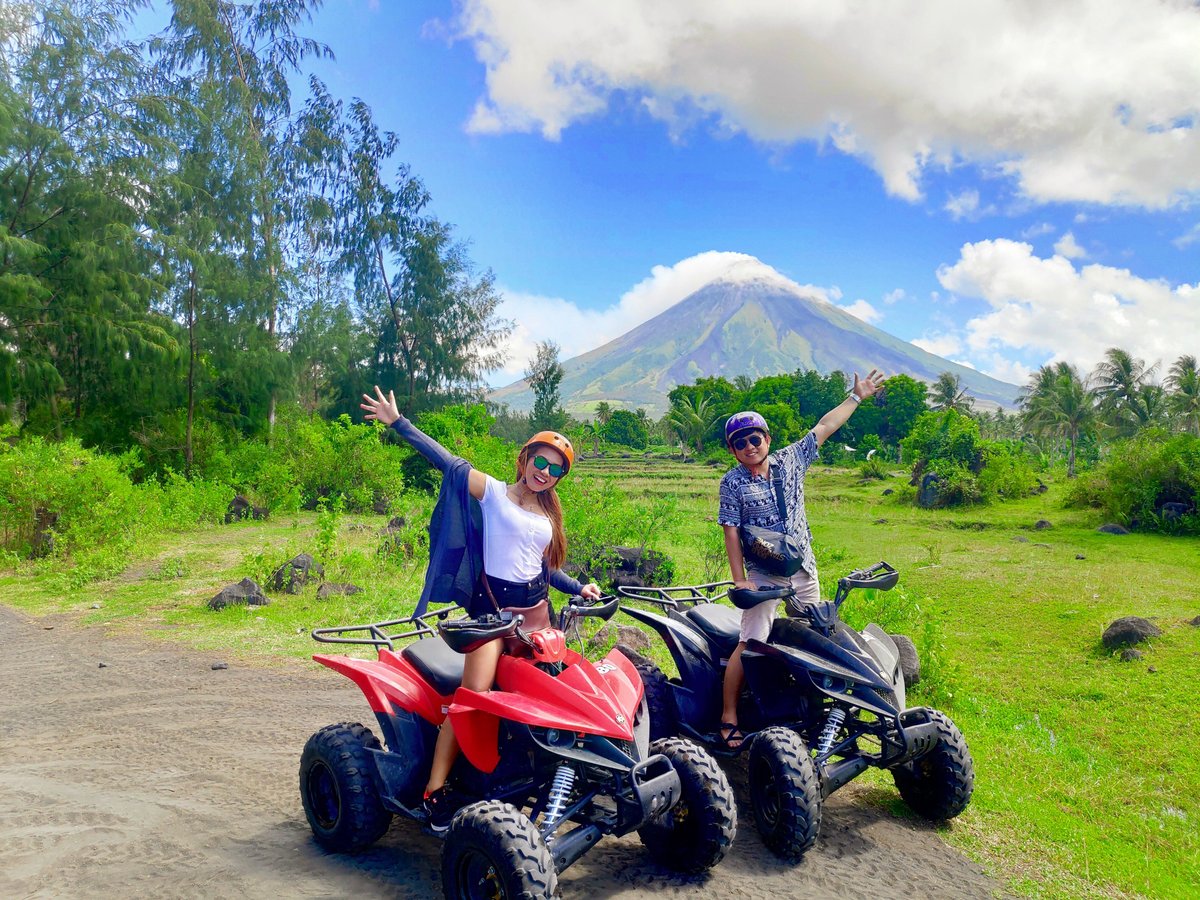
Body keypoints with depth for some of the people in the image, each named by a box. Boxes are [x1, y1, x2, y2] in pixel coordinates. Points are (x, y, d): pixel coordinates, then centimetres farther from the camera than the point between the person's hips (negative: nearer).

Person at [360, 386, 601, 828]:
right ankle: (435, 788, -11)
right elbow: (447, 462, -6)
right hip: (491, 605, -6)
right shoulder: (492, 492, 0)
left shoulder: (549, 514, 17)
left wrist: (580, 589, 11)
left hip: (535, 605, 6)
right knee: (473, 695, -17)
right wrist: (398, 422, -11)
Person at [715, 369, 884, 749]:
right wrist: (739, 580, -13)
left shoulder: (790, 460, 6)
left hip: (804, 570, 5)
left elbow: (823, 428, 13)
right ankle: (728, 717, -6)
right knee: (751, 643, -13)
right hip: (763, 574, -5)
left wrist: (856, 397, 17)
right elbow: (731, 532, -8)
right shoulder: (732, 483, -5)